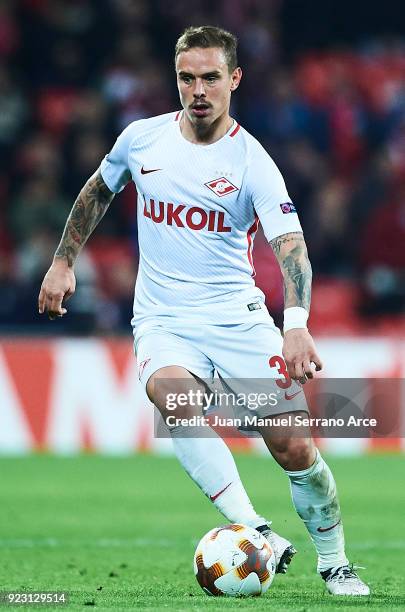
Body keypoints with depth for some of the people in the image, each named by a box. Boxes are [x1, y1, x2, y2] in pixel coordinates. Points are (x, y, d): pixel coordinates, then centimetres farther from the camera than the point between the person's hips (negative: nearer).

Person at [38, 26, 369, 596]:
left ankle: (334, 563, 15)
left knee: (294, 448, -9)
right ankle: (256, 533, -38)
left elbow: (289, 245, -21)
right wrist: (63, 261, 22)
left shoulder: (251, 161, -10)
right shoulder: (142, 138, 1)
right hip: (163, 320, 1)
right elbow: (98, 191, 22)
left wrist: (296, 324, -38)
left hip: (238, 316, -1)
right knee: (175, 399, -33)